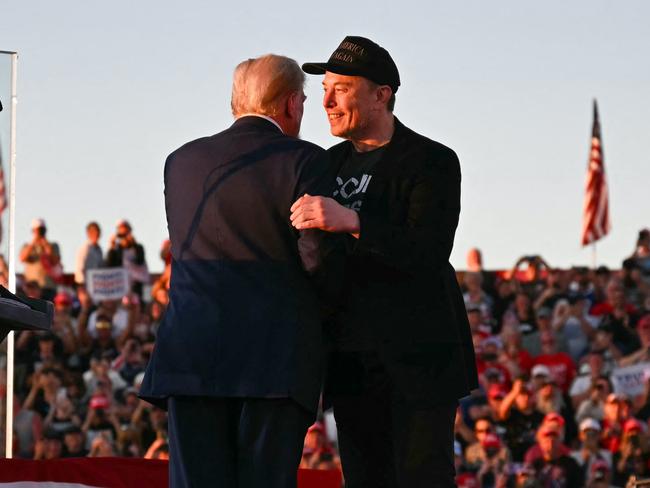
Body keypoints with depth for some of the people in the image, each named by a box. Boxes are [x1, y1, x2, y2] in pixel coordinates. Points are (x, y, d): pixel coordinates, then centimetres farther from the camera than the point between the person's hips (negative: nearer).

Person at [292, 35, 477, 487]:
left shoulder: (432, 162, -6)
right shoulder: (333, 163, 15)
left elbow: (429, 253, -21)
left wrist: (350, 221, -32)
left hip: (416, 359, -7)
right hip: (353, 360, 7)